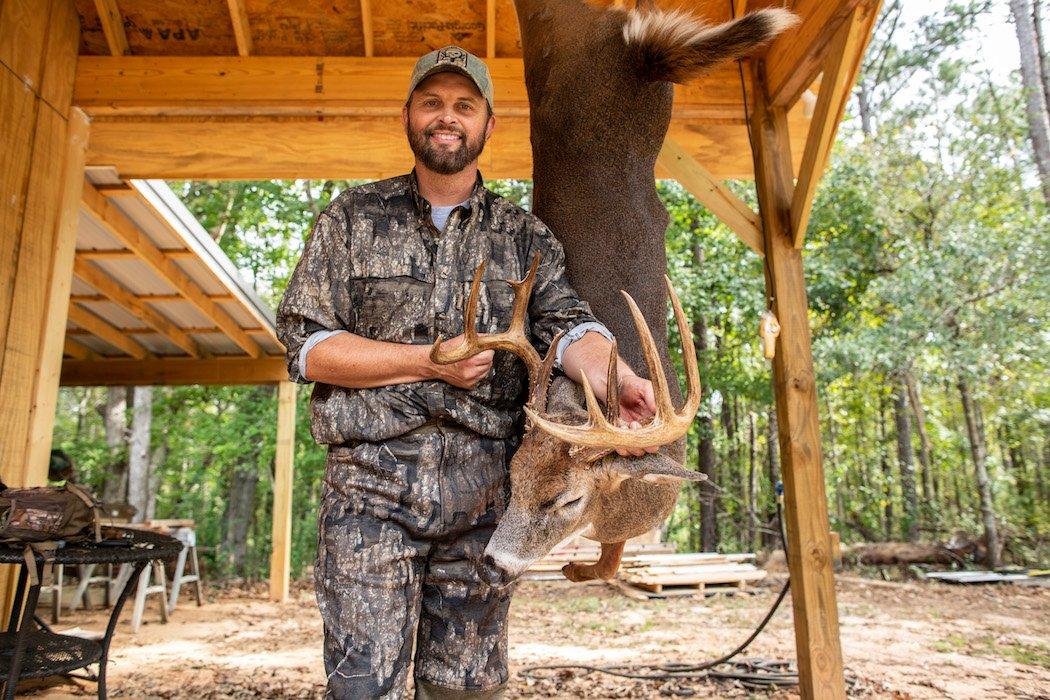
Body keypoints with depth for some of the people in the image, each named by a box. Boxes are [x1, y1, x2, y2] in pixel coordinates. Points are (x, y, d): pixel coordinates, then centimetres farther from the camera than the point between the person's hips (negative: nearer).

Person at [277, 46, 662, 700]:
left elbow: (566, 322, -6)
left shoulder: (525, 236, 11)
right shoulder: (355, 217, 7)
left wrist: (615, 376, -29)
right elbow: (304, 343, 0)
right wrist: (429, 362, -10)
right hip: (372, 483, -1)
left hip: (482, 493, 2)